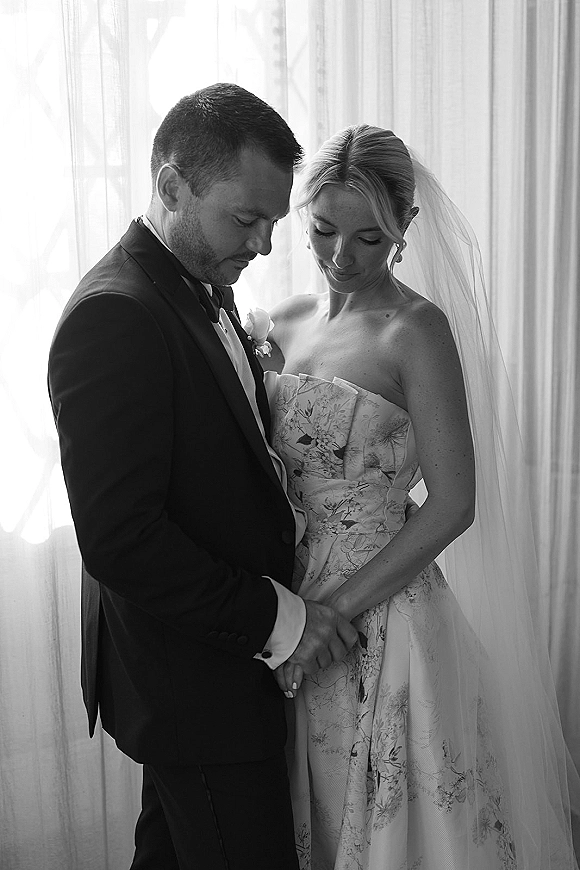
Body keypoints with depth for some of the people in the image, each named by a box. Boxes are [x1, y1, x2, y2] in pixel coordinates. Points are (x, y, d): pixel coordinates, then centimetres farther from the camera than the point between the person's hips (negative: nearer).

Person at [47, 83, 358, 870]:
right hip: (193, 685, -9)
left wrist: (289, 524, 0)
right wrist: (278, 618, -21)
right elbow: (120, 540, -28)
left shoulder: (204, 290, 7)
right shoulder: (115, 313, -24)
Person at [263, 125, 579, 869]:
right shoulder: (287, 321, 5)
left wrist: (335, 610, -16)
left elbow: (453, 504, -16)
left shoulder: (417, 328, -13)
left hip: (379, 609, -5)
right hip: (286, 593, 6)